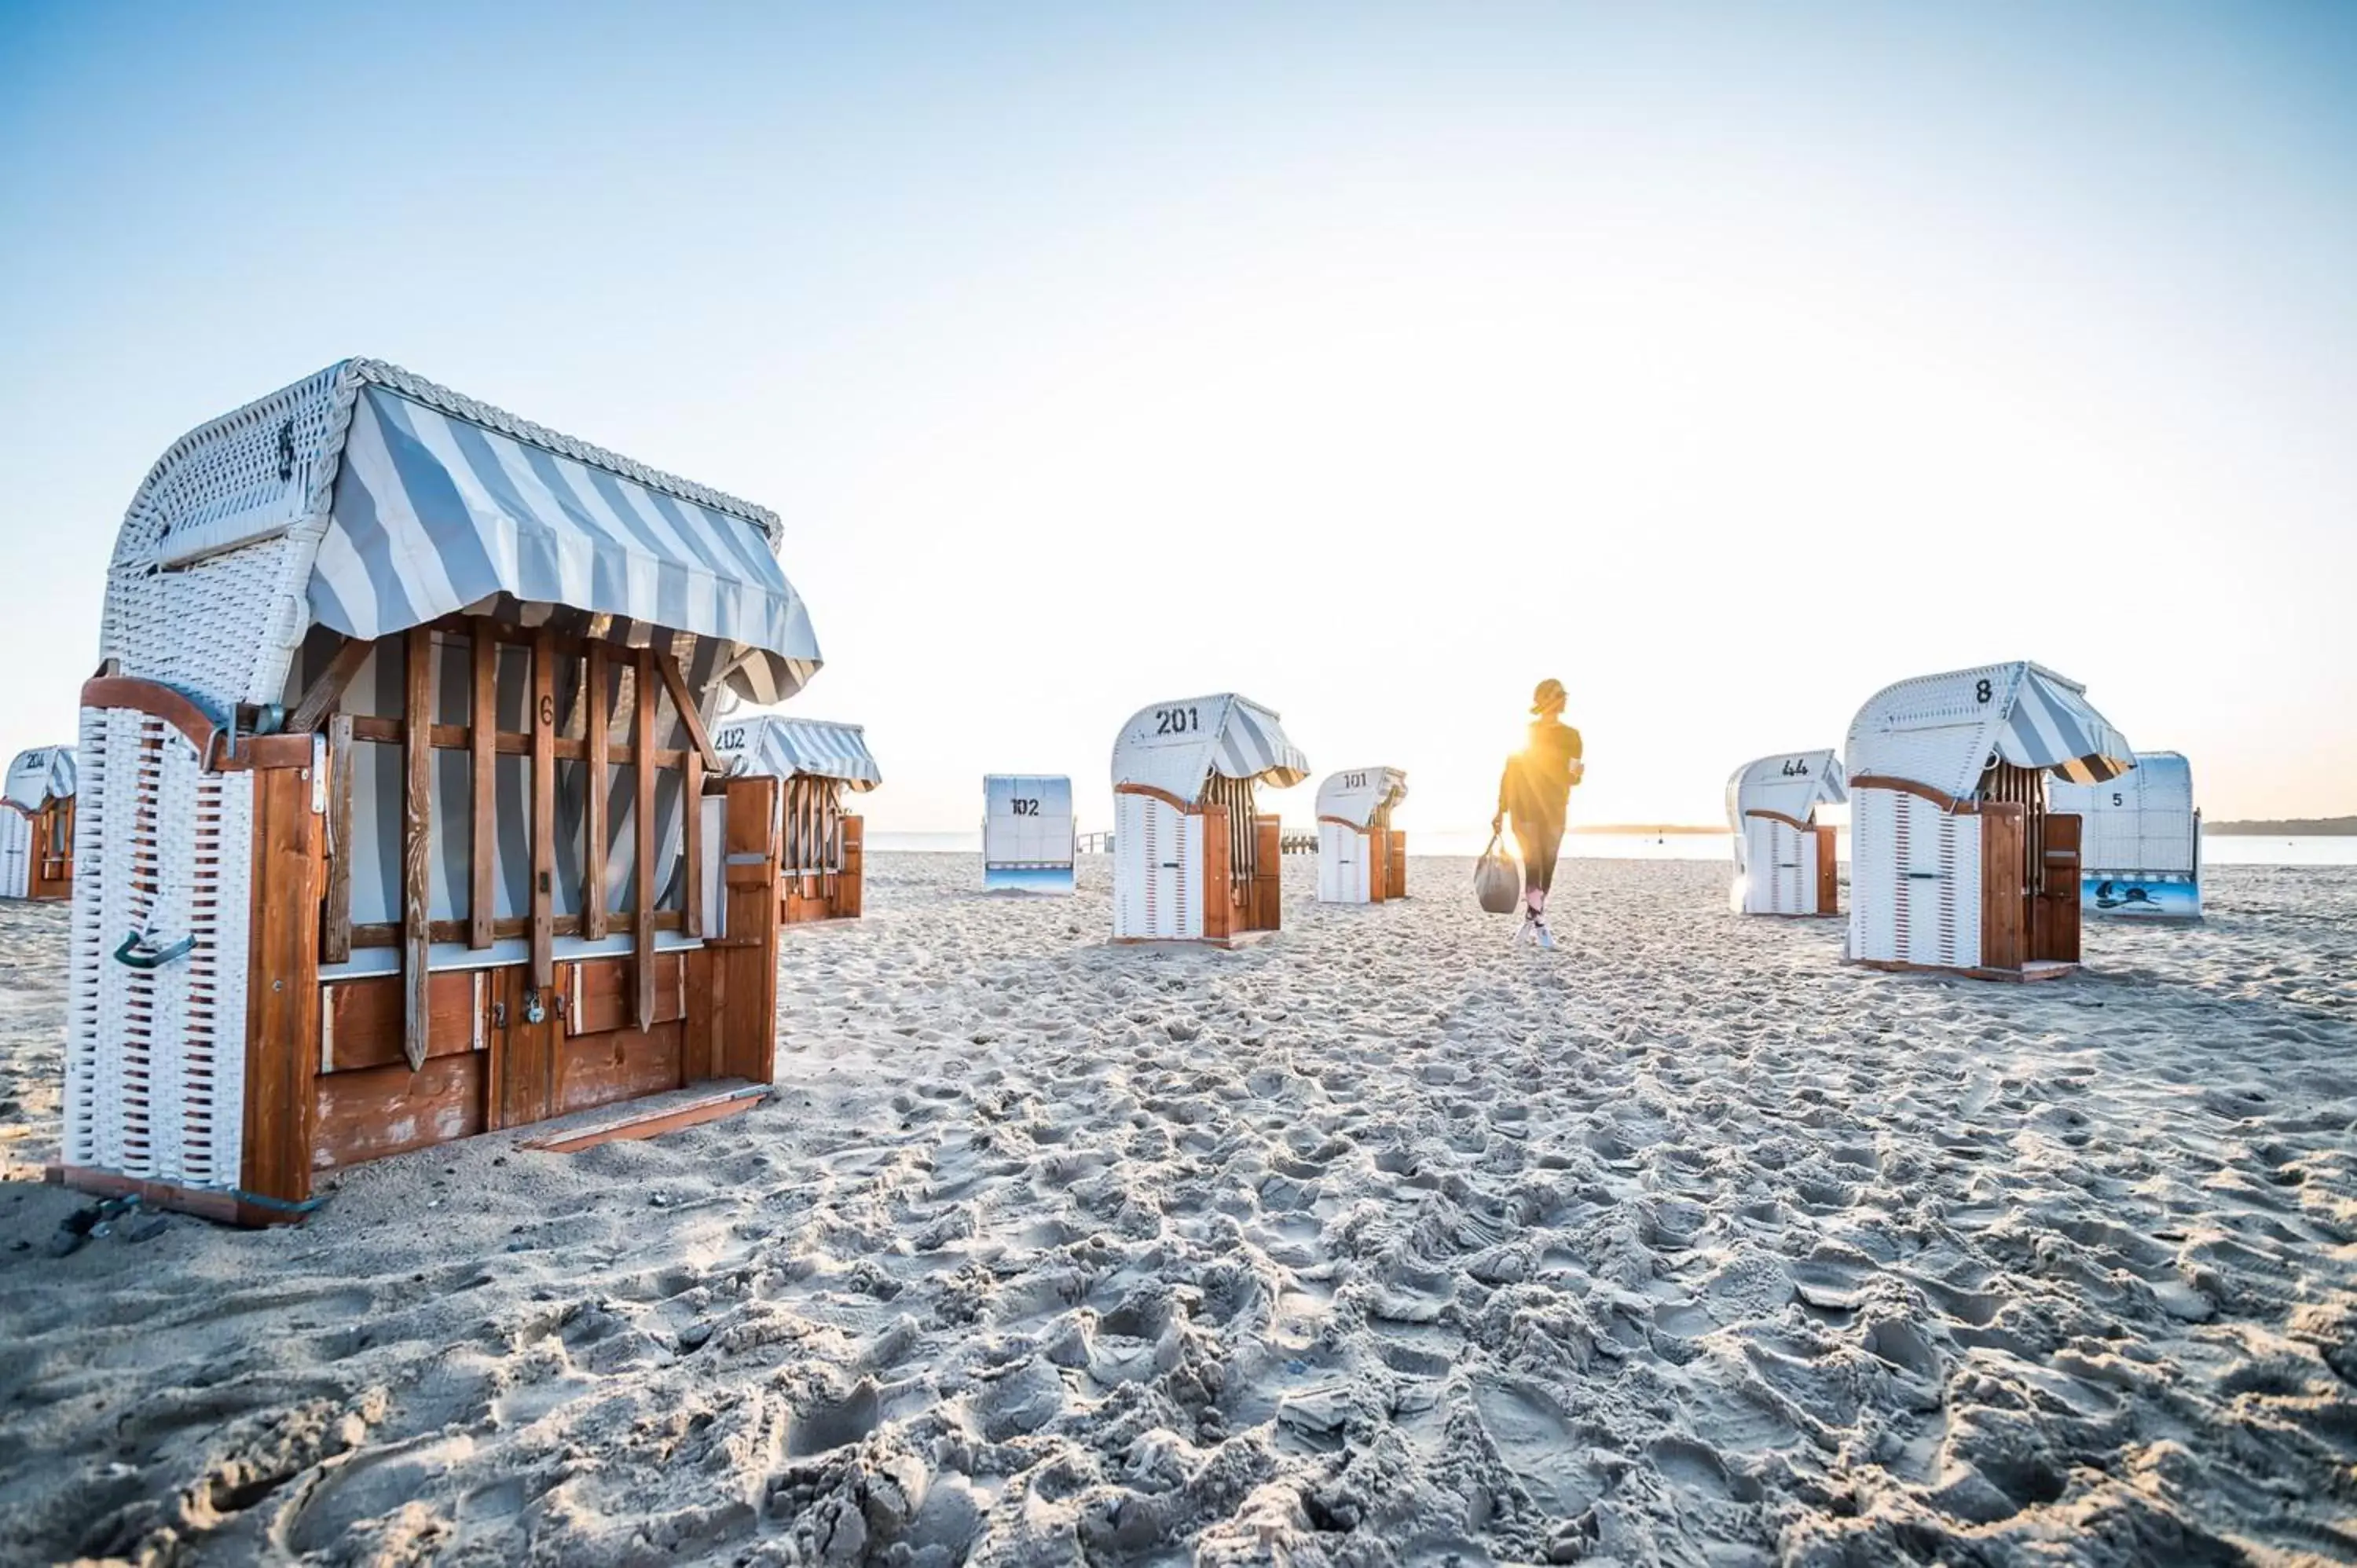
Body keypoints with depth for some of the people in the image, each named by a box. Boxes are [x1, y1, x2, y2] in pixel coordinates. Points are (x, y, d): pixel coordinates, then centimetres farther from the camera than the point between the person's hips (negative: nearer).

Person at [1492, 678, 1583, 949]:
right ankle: (1539, 924, -12)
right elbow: (1510, 773, 2)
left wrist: (1576, 773, -19)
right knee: (1533, 865, -12)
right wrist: (1501, 811, -2)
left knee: (1547, 868, 2)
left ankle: (1531, 921, 11)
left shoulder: (1571, 736, 6)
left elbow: (1572, 778, 6)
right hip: (1525, 808, -3)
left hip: (1554, 810, 3)